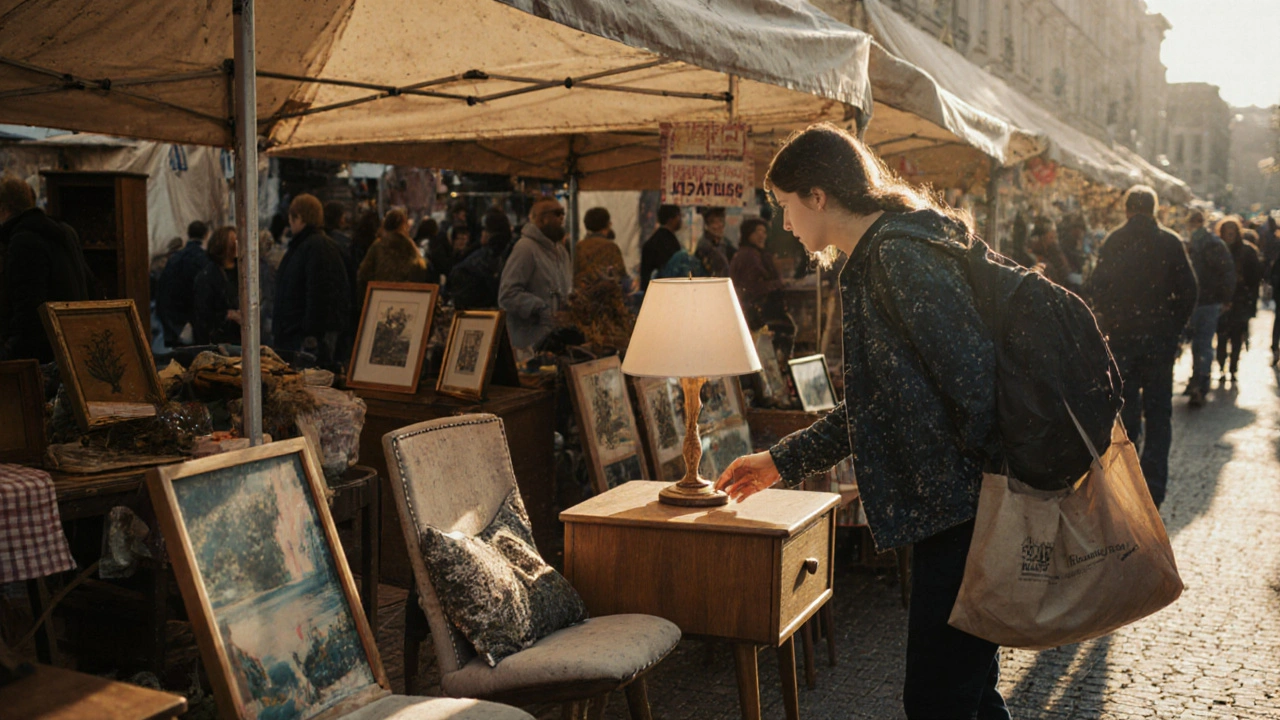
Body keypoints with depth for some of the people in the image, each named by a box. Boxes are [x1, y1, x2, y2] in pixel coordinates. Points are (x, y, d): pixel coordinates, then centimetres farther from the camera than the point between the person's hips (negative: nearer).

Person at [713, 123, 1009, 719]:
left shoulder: (898, 255, -15)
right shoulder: (876, 260, 19)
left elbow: (975, 376, -22)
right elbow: (875, 406, 24)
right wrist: (784, 460, 26)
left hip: (962, 512, -11)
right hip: (953, 513, 11)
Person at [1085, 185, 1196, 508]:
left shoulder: (1114, 241, -3)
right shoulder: (1171, 242, -2)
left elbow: (1096, 288, -6)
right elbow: (1188, 291, -3)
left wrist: (1107, 326, 5)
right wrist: (1175, 329, 6)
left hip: (1122, 337, 0)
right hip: (1160, 339, 0)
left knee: (1126, 411, 8)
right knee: (1158, 414, 7)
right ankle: (1154, 486, 7)